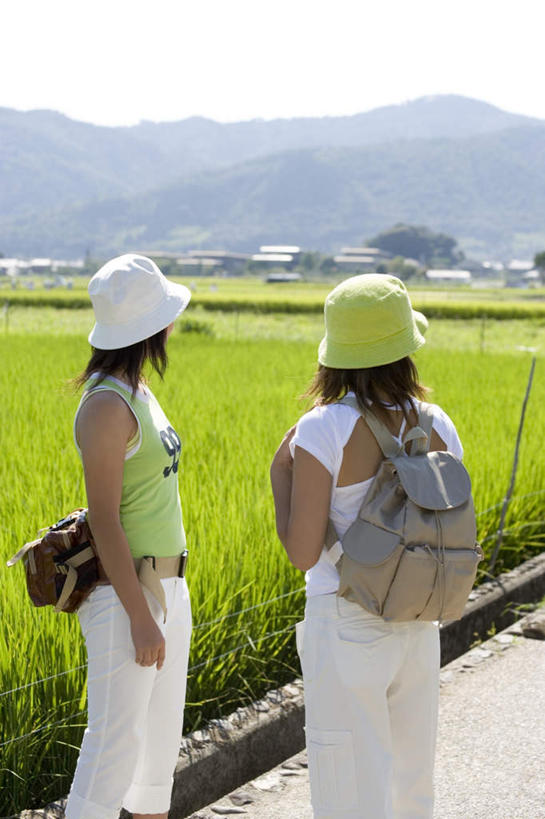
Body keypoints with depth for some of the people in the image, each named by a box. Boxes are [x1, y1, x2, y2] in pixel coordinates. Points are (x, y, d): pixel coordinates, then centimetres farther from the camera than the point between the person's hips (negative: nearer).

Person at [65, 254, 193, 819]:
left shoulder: (136, 392, 11)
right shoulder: (106, 405, -18)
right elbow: (103, 518, -21)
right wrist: (140, 619, -21)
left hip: (166, 586, 10)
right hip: (125, 595, -10)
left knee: (160, 738, 17)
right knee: (114, 751, -5)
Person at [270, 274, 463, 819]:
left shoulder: (325, 430, -17)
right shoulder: (437, 427, -2)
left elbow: (303, 554, -16)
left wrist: (280, 476, -3)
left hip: (344, 630, -5)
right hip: (417, 631, 5)